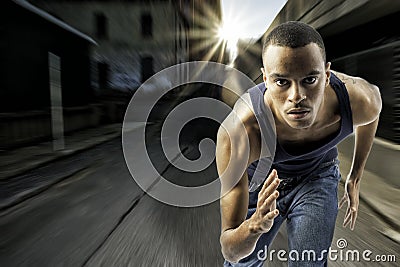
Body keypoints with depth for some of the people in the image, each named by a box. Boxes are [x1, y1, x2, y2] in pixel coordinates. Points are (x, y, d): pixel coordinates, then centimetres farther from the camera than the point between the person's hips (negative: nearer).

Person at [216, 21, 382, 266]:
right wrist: (254, 226, -55)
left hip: (318, 178, 2)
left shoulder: (357, 99, -31)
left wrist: (355, 178, 5)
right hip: (259, 182, -1)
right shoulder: (238, 133, -42)